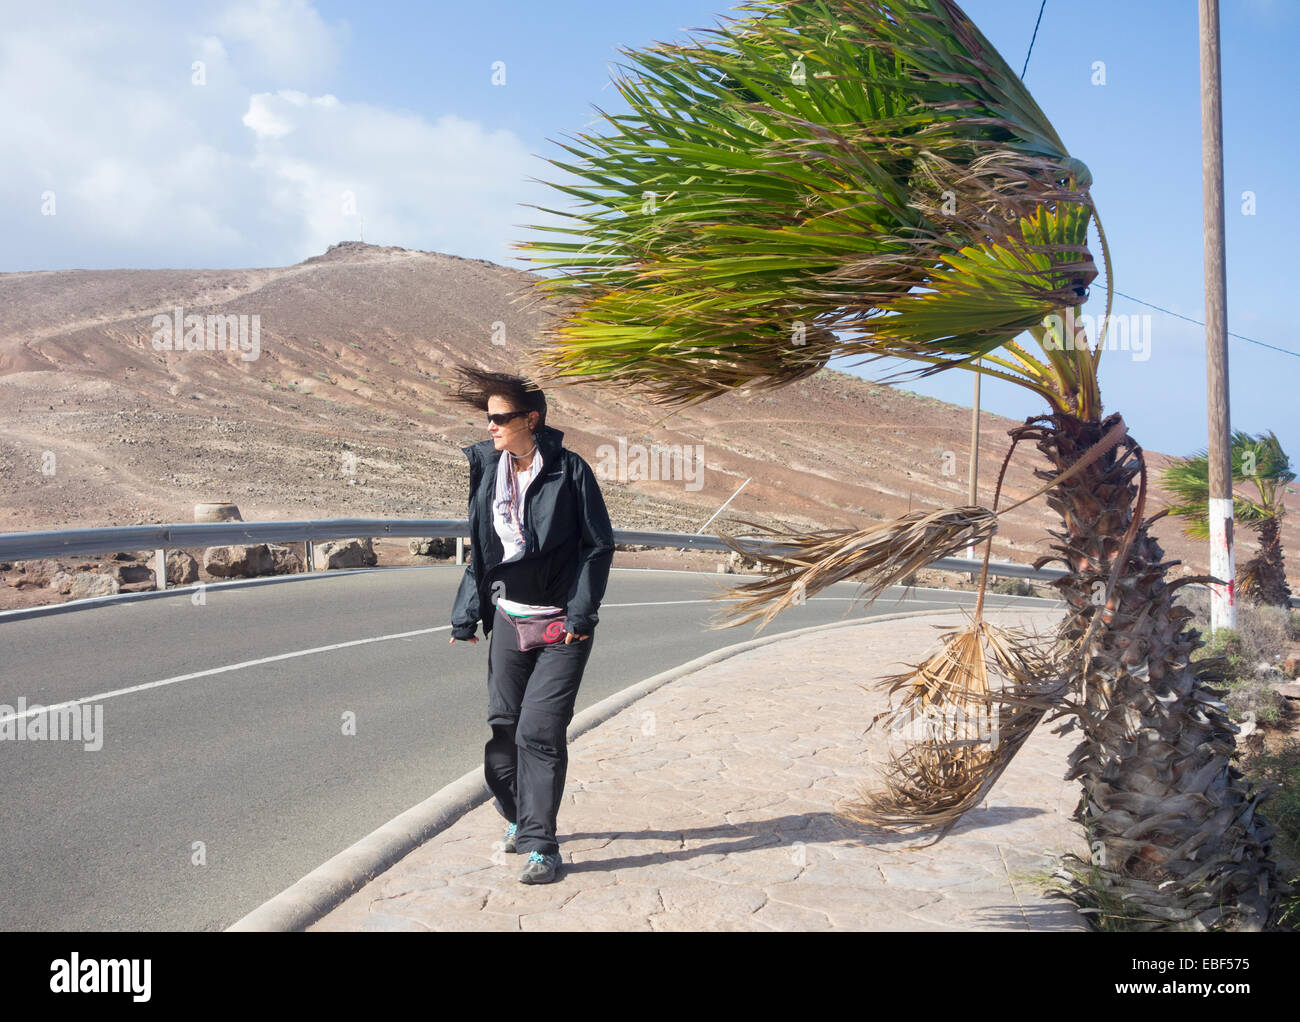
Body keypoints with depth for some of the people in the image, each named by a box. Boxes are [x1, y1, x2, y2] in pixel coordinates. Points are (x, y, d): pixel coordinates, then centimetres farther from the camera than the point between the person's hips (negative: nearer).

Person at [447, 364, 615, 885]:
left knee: (539, 730, -10)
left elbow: (599, 544, -8)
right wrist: (466, 617, 7)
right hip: (509, 616, 5)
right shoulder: (484, 468, 3)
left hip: (563, 622, -5)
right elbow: (478, 549, 10)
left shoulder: (569, 470, -11)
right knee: (503, 724, 9)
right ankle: (518, 815, 33)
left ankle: (541, 844, 0)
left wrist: (580, 612, -14)